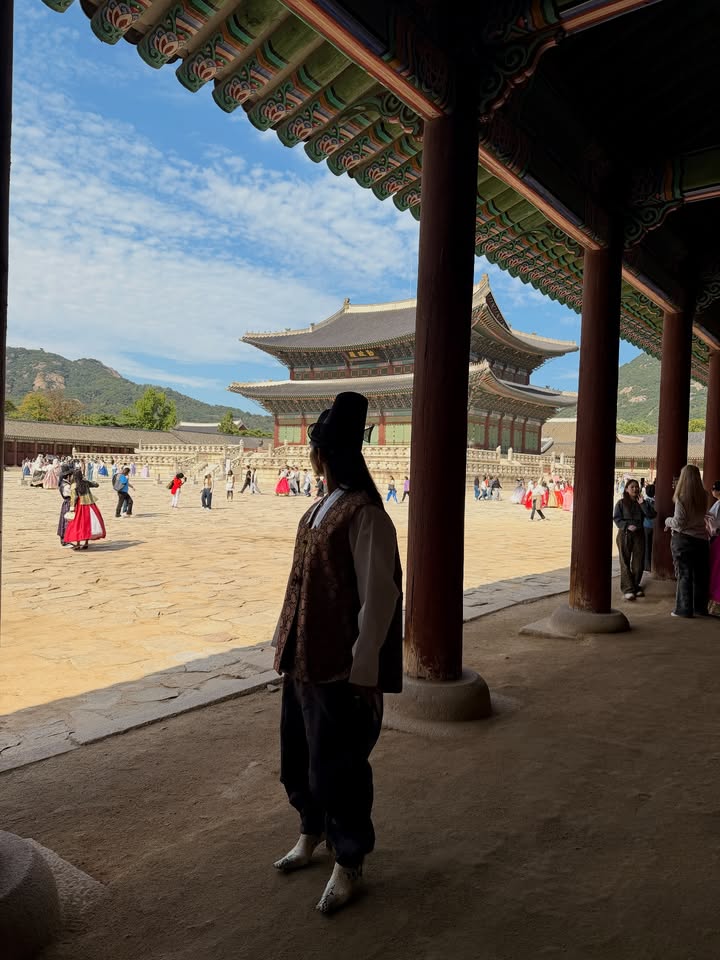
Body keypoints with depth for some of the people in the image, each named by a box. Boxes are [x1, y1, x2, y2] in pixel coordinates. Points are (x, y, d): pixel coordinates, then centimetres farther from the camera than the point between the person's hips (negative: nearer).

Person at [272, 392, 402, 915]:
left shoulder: (365, 515, -19)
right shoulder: (322, 508, 8)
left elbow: (379, 597, -20)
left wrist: (364, 670, -18)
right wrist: (291, 645, 15)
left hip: (342, 665, -9)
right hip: (305, 658, 9)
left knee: (337, 765, 7)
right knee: (299, 753, 22)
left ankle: (349, 864, 30)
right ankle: (312, 834, 46)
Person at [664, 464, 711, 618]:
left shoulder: (682, 498, -14)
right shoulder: (703, 497, 1)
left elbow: (679, 522, -14)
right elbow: (702, 515, 13)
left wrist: (668, 521, 5)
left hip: (683, 539, -5)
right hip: (701, 538, 5)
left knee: (684, 575, 2)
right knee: (700, 575, 11)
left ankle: (684, 609, 5)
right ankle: (700, 608, 18)